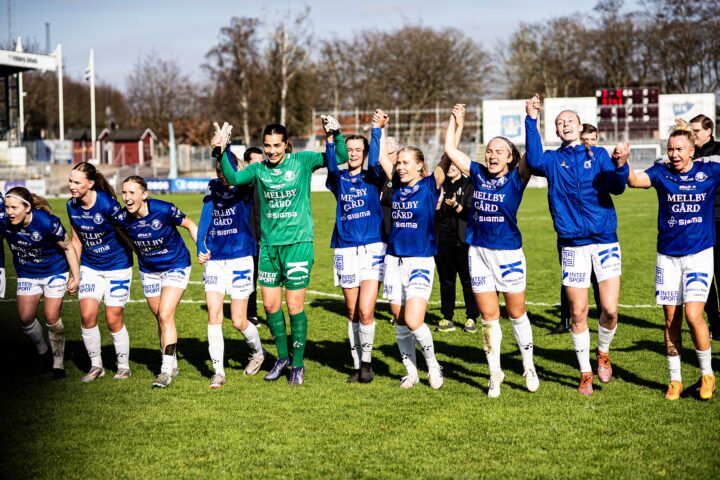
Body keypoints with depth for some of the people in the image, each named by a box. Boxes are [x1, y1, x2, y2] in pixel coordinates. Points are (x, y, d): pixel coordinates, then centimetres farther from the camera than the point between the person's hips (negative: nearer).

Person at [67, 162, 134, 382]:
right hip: (90, 267, 5)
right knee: (87, 316, -8)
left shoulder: (107, 204, -22)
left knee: (113, 320, -1)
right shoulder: (72, 206, -3)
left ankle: (124, 367, 18)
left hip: (117, 266, -5)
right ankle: (96, 366, 9)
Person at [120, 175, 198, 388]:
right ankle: (172, 364, 29)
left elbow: (189, 224, -12)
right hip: (148, 270, 4)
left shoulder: (163, 210, -26)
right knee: (161, 318, 12)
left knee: (165, 316, -16)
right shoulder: (124, 218, -17)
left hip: (176, 266, -4)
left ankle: (166, 370, -11)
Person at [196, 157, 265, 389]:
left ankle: (258, 352, 31)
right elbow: (205, 217, 1)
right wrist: (200, 246, -12)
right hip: (214, 260, 4)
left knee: (238, 321, 2)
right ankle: (218, 371, 1)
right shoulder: (213, 189, 9)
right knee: (213, 316, -6)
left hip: (240, 259, -4)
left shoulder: (244, 190, -4)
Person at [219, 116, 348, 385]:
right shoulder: (258, 169, 6)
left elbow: (341, 158, -5)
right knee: (270, 305, 8)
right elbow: (233, 177, -7)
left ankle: (298, 364, 12)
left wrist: (335, 134, -21)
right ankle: (282, 357, 27)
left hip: (297, 243, -4)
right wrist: (223, 151, -17)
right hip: (268, 245, 4)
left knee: (295, 306, -2)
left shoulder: (302, 162, -2)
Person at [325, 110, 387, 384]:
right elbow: (331, 163, -13)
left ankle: (366, 361, 5)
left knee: (366, 310, -13)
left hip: (373, 249, -2)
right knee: (352, 313, 7)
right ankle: (357, 365, 17)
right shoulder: (339, 180, 8)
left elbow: (374, 160, -15)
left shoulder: (372, 178, 5)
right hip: (345, 250, 2)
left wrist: (377, 130, -29)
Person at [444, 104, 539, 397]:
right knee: (488, 316, 6)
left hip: (509, 252, -3)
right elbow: (450, 149, 12)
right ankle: (495, 374, 14)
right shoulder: (478, 174, 7)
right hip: (479, 252, 3)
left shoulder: (517, 178, -3)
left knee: (516, 313, 7)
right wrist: (455, 120, 10)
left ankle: (529, 368, 22)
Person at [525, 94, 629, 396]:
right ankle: (585, 374, 18)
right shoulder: (553, 160, 7)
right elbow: (534, 161, -17)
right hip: (572, 244, 1)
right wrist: (532, 121, -21)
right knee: (578, 313, 3)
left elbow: (616, 188, -8)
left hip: (604, 240, 0)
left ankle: (603, 353, 22)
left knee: (610, 310, -8)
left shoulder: (598, 155, 6)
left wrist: (620, 167, -29)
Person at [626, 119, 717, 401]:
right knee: (671, 320, 5)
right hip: (668, 256, 2)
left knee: (693, 315, -14)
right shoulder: (661, 172, -1)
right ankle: (675, 380, 18)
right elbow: (635, 181, -18)